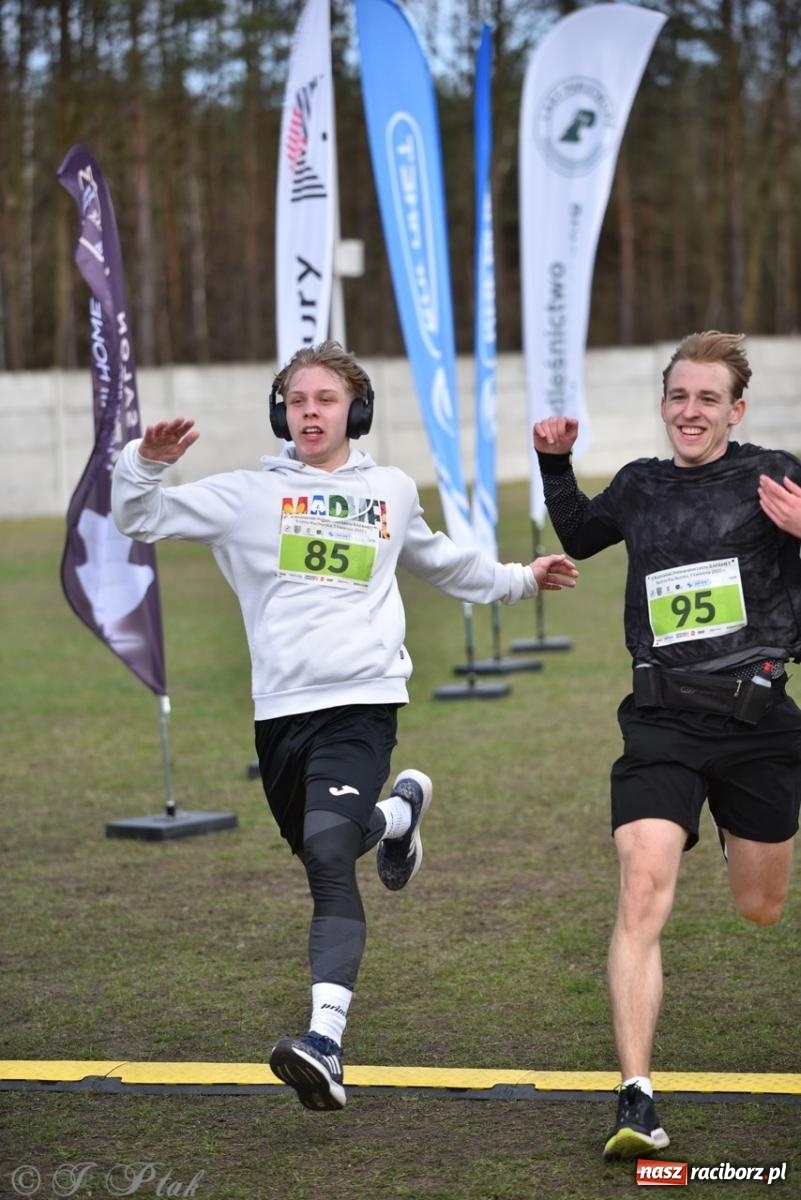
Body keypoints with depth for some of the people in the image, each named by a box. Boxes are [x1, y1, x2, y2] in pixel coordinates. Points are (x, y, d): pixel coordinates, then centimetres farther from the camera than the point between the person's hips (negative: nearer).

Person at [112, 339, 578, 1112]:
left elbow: (439, 562, 34)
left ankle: (325, 1044, -30)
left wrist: (521, 579, 39)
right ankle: (399, 809, 51)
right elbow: (138, 520, 5)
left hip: (362, 701, -2)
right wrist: (145, 463, -13)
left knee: (329, 853, -23)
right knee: (322, 860, 16)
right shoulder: (247, 495, 8)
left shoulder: (392, 493, 14)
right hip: (281, 707, 2)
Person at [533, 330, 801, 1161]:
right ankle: (636, 1102, -19)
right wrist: (555, 465, 16)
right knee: (642, 893, -17)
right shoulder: (639, 487, 9)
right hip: (664, 719, 1)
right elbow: (578, 539, 30)